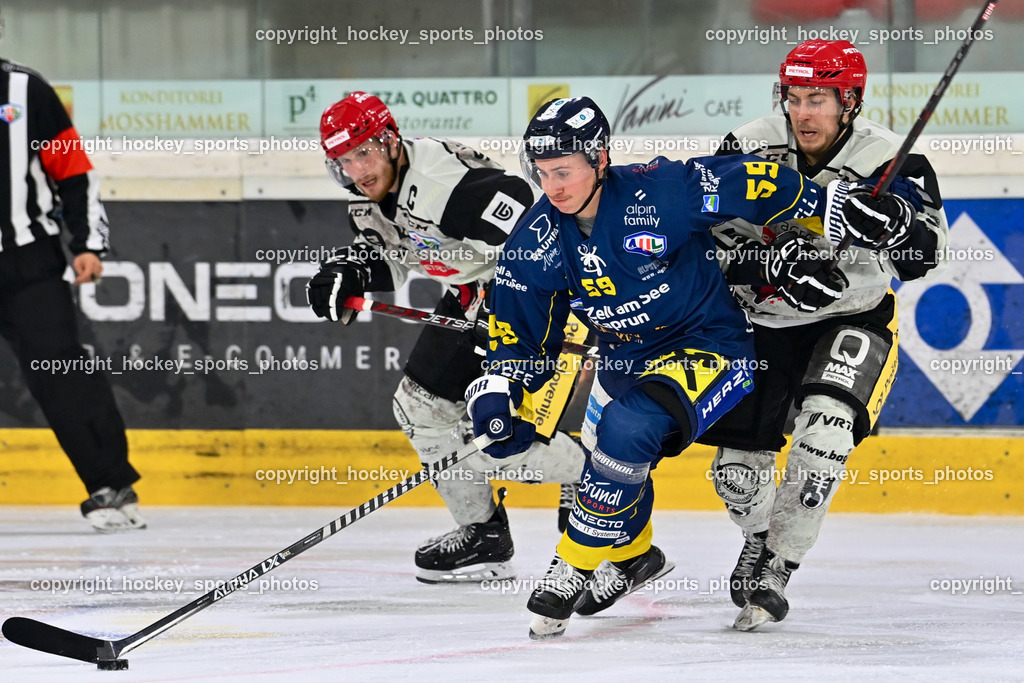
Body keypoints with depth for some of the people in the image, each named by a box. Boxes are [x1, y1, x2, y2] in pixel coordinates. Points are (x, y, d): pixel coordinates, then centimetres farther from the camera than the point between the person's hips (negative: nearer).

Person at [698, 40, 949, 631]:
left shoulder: (890, 159, -17)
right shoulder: (749, 150, -13)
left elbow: (923, 255, -25)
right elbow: (711, 241, -14)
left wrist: (899, 222, -47)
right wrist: (773, 262, -31)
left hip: (853, 318, -2)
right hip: (762, 320, 2)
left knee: (827, 424, -28)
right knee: (738, 466, 1)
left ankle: (777, 569, -18)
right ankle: (760, 539, 36)